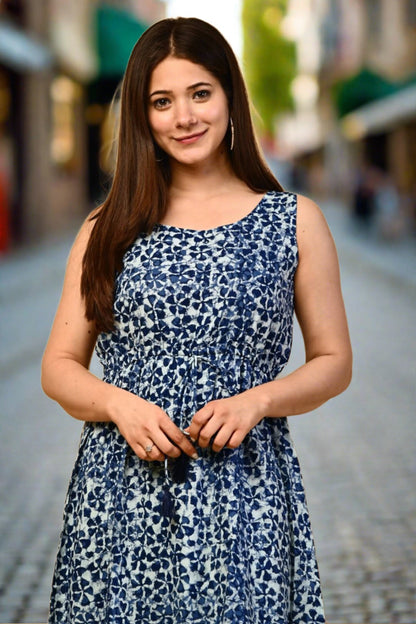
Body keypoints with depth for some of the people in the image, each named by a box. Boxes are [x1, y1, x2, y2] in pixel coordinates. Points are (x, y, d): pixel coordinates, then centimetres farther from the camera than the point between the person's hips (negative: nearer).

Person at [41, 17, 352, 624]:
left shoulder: (295, 221, 5)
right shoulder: (109, 228, 8)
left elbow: (333, 361, 7)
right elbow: (59, 367, 9)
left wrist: (255, 400, -10)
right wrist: (120, 404, -11)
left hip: (243, 493, -1)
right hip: (120, 492, 1)